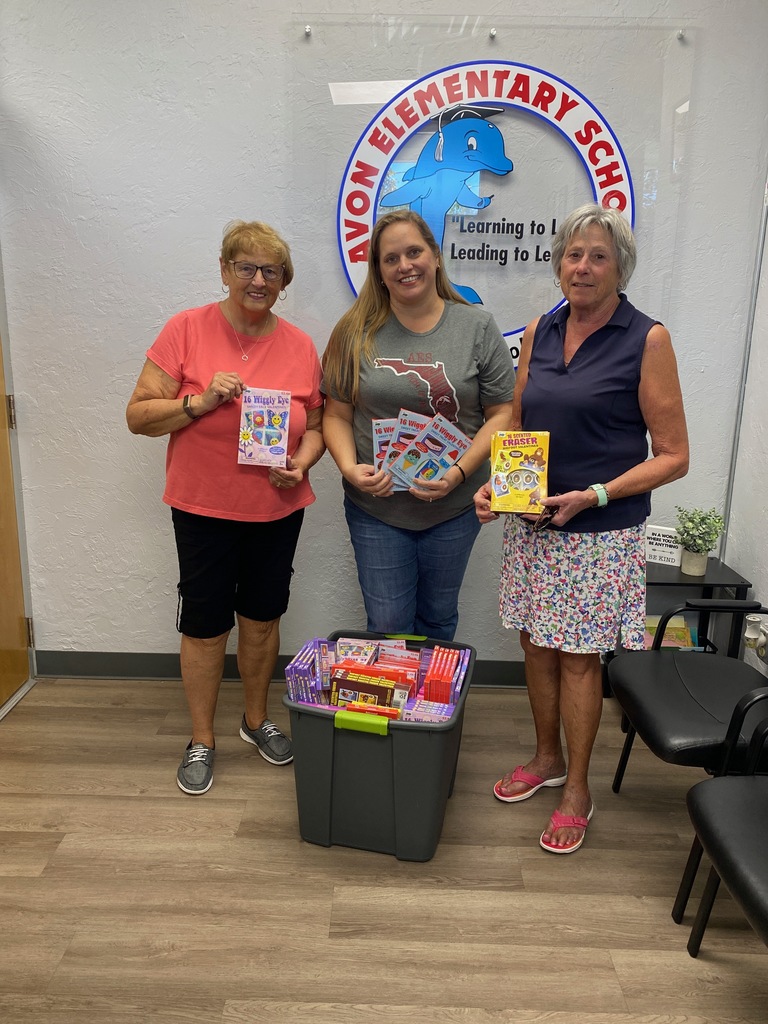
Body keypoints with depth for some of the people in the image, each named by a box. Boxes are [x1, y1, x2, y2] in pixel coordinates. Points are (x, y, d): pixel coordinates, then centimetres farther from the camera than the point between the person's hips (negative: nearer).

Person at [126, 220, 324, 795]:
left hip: (277, 510, 3)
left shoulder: (300, 345, 1)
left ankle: (257, 719, 38)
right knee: (205, 625, 8)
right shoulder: (187, 329, -7)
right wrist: (201, 401, -23)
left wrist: (301, 462, -10)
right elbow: (139, 415, -7)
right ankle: (202, 740, 29)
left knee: (262, 618, 16)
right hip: (203, 510, -2)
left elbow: (315, 426, 10)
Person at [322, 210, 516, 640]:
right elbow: (337, 415, 2)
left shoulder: (478, 327, -1)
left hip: (455, 506, 1)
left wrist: (460, 472, -16)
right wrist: (350, 467, -16)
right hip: (376, 508, 0)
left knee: (438, 620, 18)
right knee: (388, 625, 9)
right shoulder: (357, 332, -1)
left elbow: (502, 414, -3)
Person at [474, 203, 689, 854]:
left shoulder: (647, 340, -8)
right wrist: (494, 485, -4)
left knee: (578, 655, 5)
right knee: (536, 643, 14)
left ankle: (577, 791, 25)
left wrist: (594, 495, -19)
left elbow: (673, 456, -8)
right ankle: (547, 758, 37)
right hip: (531, 524, 5)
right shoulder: (539, 332, 7)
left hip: (600, 531, -5)